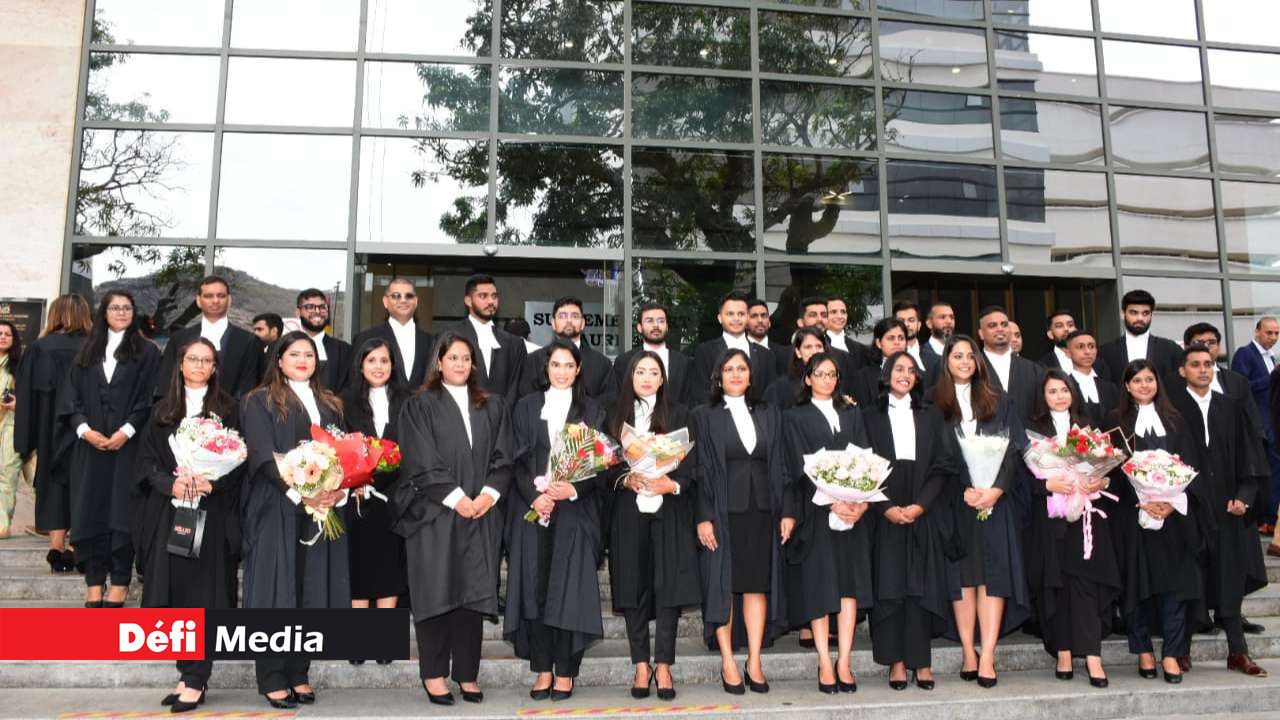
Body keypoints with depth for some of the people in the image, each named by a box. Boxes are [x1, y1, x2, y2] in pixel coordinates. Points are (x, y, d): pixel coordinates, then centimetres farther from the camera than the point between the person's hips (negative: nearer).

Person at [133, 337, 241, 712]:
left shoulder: (227, 409, 6)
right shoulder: (163, 411, 13)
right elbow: (146, 460, 6)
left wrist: (211, 483, -17)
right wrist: (172, 484, -12)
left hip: (212, 512, -3)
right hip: (168, 510, 3)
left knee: (202, 593, -4)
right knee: (174, 591, 3)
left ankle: (195, 680, 0)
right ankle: (190, 673, 14)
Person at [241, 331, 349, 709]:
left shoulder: (330, 404, 17)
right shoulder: (260, 401, 2)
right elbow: (264, 456, -9)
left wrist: (338, 490, -9)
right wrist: (300, 493, -20)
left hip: (323, 509, 4)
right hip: (277, 508, -4)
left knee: (311, 591, 4)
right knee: (278, 591, -3)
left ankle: (299, 674, 13)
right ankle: (273, 678, 4)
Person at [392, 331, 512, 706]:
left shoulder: (493, 406, 13)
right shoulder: (420, 406, 1)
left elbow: (502, 457, 7)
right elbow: (422, 462, -7)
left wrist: (488, 494, -8)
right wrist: (456, 498, -13)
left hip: (479, 514, 3)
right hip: (433, 513, -3)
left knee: (473, 592, 4)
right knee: (437, 592, 1)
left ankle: (467, 674, 11)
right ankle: (434, 674, 10)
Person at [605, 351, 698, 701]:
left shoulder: (679, 414, 7)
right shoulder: (616, 416, 11)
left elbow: (692, 464, 2)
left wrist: (672, 485, -16)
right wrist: (625, 480, -11)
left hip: (670, 511, -1)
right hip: (629, 511, 1)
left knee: (669, 586, -5)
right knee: (633, 587, 2)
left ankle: (663, 665, 3)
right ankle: (641, 665, 10)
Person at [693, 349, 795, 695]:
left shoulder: (769, 415, 13)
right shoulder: (704, 416, 3)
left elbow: (779, 466, 11)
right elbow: (702, 469, -3)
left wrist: (787, 510, 3)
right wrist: (703, 517, -10)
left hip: (762, 511, 3)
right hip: (723, 511, -3)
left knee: (758, 584, 3)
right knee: (723, 584, 1)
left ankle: (754, 662, 11)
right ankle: (727, 663, 8)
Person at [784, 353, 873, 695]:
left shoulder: (852, 415, 18)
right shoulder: (795, 417, 6)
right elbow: (801, 468, -4)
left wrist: (862, 501, -9)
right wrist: (833, 502, -16)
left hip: (854, 510, 3)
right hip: (816, 510, -3)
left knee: (850, 582, -3)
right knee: (818, 584, -4)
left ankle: (844, 662, -1)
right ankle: (825, 664, -2)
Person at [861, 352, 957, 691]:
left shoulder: (931, 416, 12)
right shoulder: (869, 415, 5)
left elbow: (942, 466, 5)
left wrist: (920, 505, -8)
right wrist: (887, 507, -10)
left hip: (924, 514, 2)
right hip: (885, 515, -1)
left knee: (922, 586, 1)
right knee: (889, 586, -1)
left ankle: (921, 660, 7)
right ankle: (896, 661, 5)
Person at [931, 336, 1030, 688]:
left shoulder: (997, 401, 12)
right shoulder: (934, 403, 6)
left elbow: (1014, 447, 4)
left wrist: (996, 489, -10)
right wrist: (964, 490, -12)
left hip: (996, 497, 1)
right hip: (955, 498, -1)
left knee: (993, 572, -5)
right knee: (962, 573, 0)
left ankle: (987, 656, -7)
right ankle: (968, 652, 4)